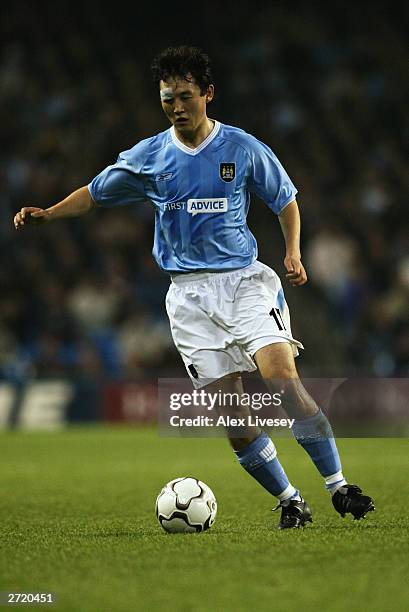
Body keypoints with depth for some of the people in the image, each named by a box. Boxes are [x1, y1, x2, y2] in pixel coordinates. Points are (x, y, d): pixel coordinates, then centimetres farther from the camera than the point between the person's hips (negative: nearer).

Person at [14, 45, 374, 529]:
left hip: (244, 279, -2)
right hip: (190, 294, 2)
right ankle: (289, 501, 8)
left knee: (282, 375, -23)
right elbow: (95, 194, 20)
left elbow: (286, 201, 13)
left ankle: (338, 488, -17)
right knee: (230, 413, -6)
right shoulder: (147, 158, 5)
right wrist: (47, 213, 6)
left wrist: (293, 255, -1)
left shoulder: (243, 148, 1)